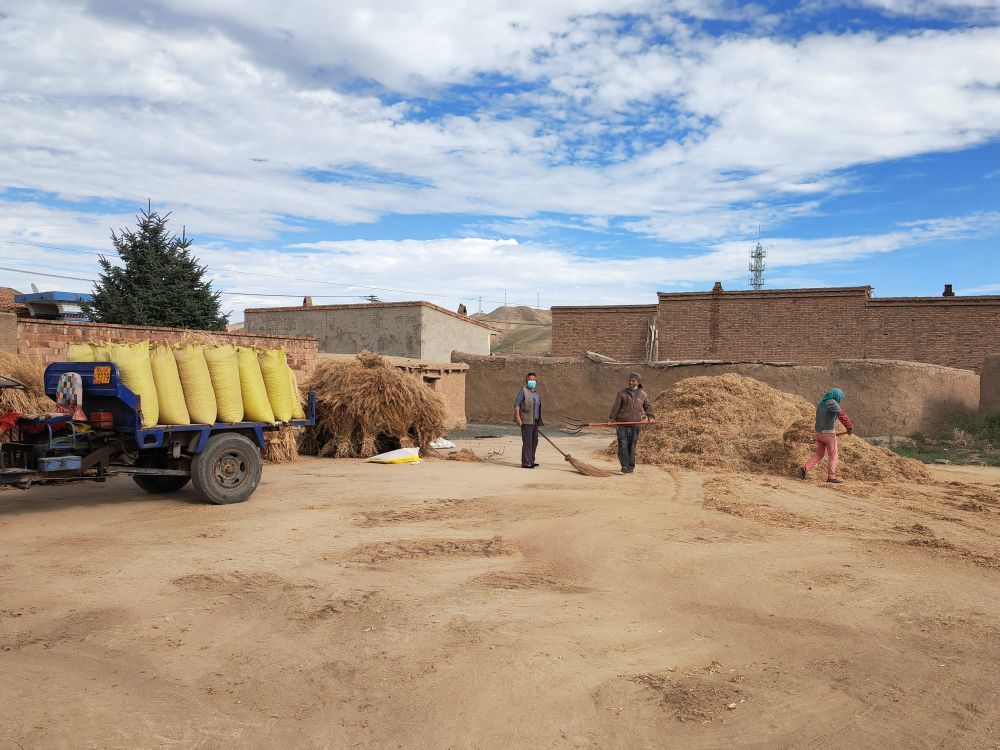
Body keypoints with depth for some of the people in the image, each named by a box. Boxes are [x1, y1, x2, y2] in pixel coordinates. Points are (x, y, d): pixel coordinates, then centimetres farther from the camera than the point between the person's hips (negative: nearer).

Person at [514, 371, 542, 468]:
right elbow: (517, 404, -12)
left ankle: (531, 461, 21)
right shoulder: (523, 391, -7)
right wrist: (518, 417, -22)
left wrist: (539, 421, 22)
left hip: (534, 421, 8)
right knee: (527, 442, -10)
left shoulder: (535, 393, 16)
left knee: (534, 441, 12)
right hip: (526, 420, -8)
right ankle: (526, 463, -7)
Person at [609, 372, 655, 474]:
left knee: (632, 446, 5)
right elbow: (616, 407, 4)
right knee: (623, 445, -9)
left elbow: (648, 406, 18)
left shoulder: (642, 394, 12)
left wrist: (650, 416, 2)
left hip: (635, 425, 2)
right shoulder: (622, 393, 5)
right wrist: (612, 418, -3)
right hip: (622, 424, -2)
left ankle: (631, 467, 13)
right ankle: (624, 466, -6)